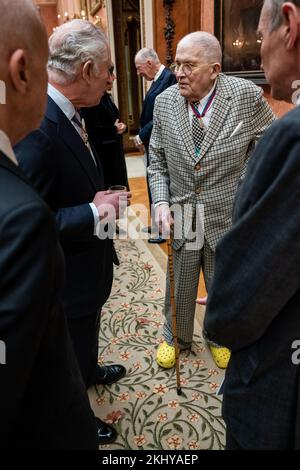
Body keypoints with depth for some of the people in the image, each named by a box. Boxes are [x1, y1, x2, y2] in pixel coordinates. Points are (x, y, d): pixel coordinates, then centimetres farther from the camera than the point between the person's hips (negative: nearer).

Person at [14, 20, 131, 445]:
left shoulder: (66, 114, -1)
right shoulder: (35, 127, -32)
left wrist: (101, 199, -6)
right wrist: (94, 212, -27)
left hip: (86, 261, 9)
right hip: (68, 275, -8)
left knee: (87, 332, 33)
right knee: (72, 348, 17)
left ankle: (90, 370, 62)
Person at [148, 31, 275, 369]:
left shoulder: (247, 96, -14)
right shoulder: (164, 102, -5)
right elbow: (156, 162, 3)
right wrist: (161, 201, -10)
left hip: (228, 217, -1)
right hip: (182, 217, 2)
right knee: (179, 287, 17)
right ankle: (176, 338, 44)